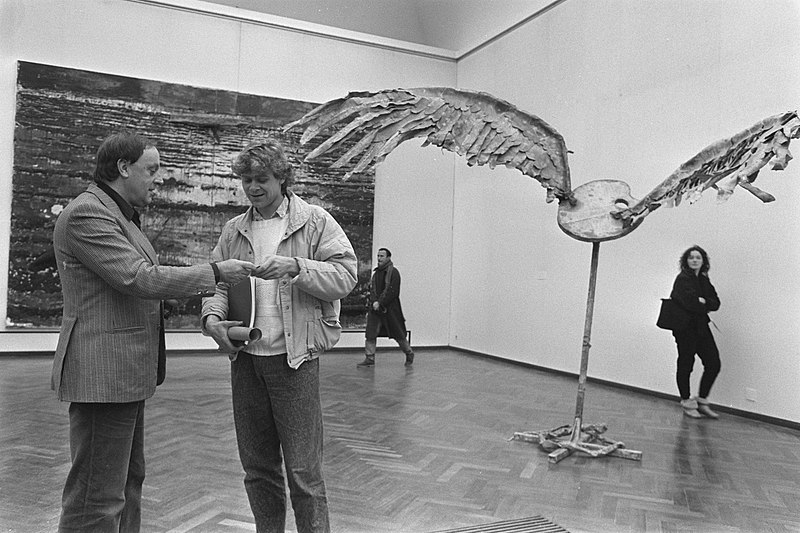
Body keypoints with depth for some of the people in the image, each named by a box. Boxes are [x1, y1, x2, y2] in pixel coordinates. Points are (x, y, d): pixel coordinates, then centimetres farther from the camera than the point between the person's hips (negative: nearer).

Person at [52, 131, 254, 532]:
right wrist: (215, 273, -16)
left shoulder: (118, 214, 19)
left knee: (128, 481, 18)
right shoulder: (86, 214, -14)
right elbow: (140, 278, -22)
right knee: (96, 499, -3)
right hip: (103, 373, -11)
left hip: (124, 373, 11)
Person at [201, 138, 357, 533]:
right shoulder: (233, 230, 13)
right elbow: (218, 284, 11)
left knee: (303, 471, 0)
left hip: (294, 357, -4)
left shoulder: (315, 222, 0)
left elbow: (345, 275, -7)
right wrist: (213, 316, -10)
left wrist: (295, 267, -21)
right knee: (257, 468, 16)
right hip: (245, 358, 5)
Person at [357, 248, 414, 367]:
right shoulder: (376, 272, 13)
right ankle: (369, 359, 2)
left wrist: (380, 303, -19)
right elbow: (372, 289, 12)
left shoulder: (393, 272, -9)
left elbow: (392, 291, -16)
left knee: (398, 334, 5)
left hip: (390, 308, -6)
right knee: (370, 333, -4)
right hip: (375, 308, 6)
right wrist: (374, 302, -6)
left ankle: (409, 354, 25)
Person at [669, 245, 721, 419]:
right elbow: (690, 303, -23)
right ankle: (687, 403, 18)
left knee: (714, 364, 4)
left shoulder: (704, 280, 13)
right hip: (686, 329, -7)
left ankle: (702, 401, 20)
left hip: (702, 328, 7)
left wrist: (702, 302, -13)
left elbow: (716, 303, 6)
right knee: (685, 366, 3)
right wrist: (705, 305, -6)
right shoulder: (683, 279, -11)